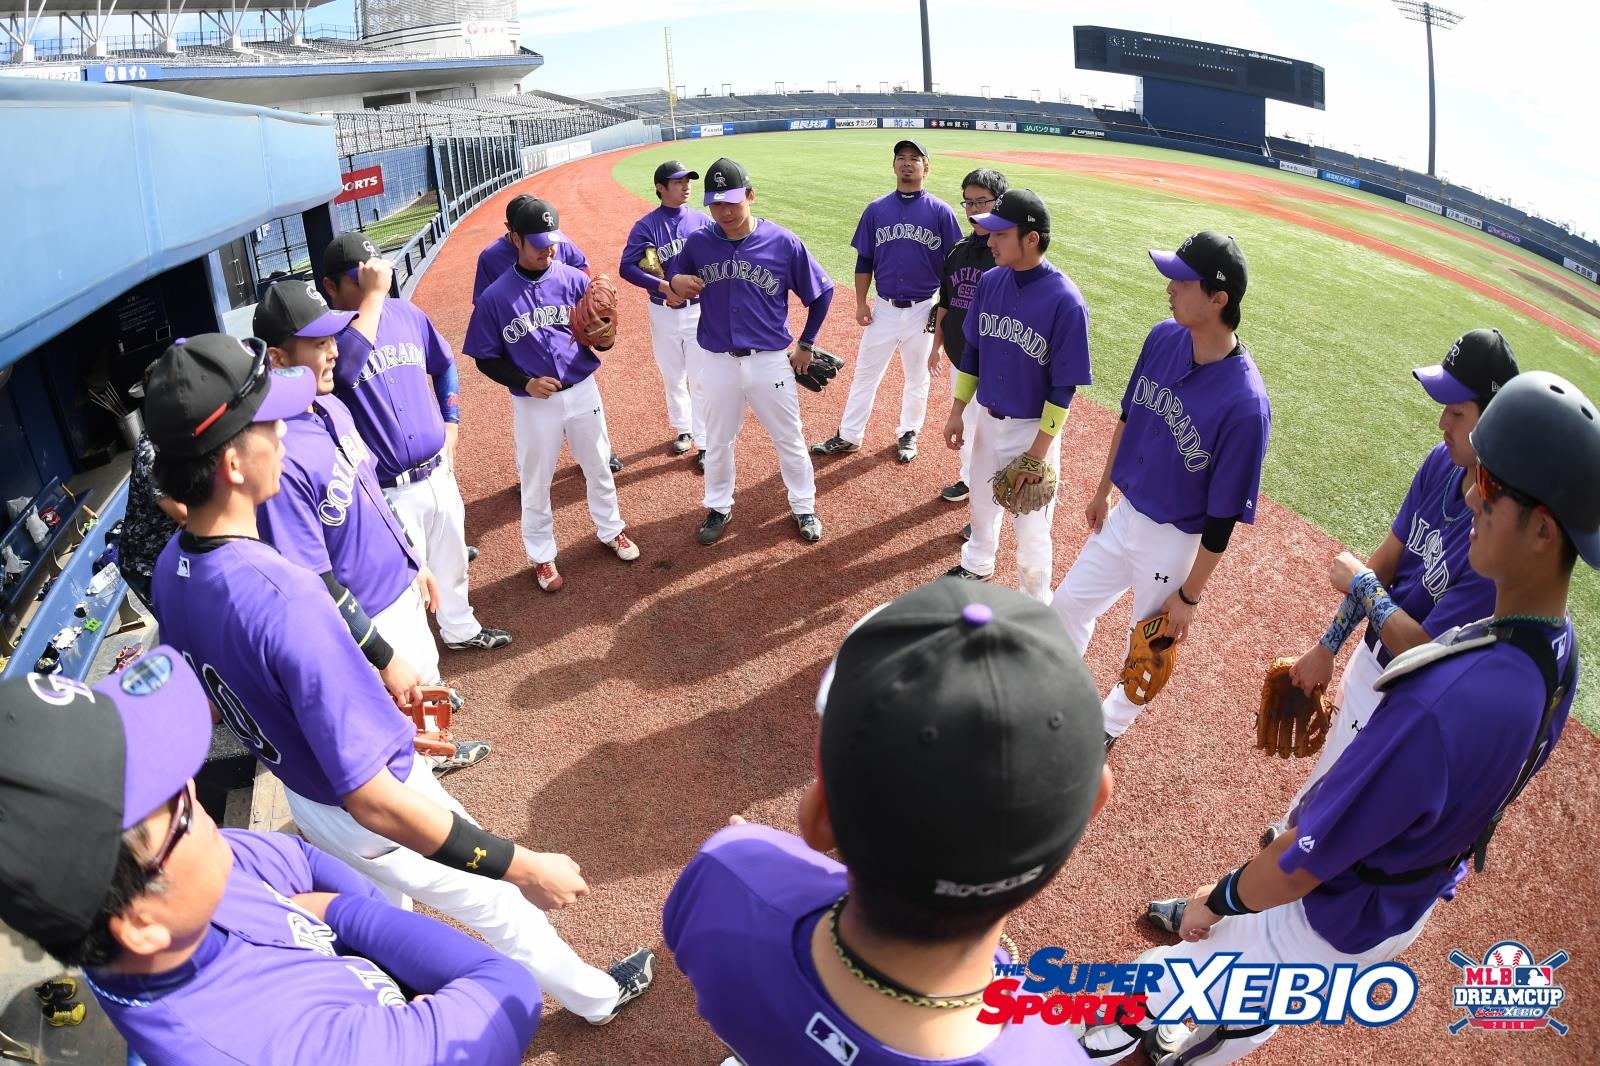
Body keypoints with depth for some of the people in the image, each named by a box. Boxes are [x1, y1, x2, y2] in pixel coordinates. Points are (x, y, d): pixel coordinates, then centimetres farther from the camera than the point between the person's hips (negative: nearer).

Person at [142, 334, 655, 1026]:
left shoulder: (171, 570, -12)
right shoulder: (279, 595, -40)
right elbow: (373, 801, -39)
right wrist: (523, 865, -35)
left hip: (301, 795, 7)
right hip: (379, 815, -6)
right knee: (499, 905, 19)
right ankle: (594, 997, 45)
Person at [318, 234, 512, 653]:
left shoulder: (407, 314, 2)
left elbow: (445, 366, 19)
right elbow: (347, 363, -39)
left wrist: (451, 423, 12)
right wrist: (373, 296, -31)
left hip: (439, 474, 6)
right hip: (388, 493, -6)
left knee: (451, 561, 24)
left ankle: (460, 628, 48)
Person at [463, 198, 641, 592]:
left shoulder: (574, 279, -4)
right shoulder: (495, 297, -9)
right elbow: (486, 358, -4)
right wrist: (526, 382, -19)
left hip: (582, 391, 2)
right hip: (533, 404, -2)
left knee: (599, 468, 18)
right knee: (535, 483, 11)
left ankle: (611, 530, 41)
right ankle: (541, 556, 29)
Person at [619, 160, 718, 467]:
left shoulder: (703, 221, -1)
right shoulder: (646, 226, -5)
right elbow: (627, 267, -10)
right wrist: (662, 286, -22)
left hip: (699, 310, 0)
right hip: (663, 312, 0)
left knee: (701, 379, -2)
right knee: (672, 377, 14)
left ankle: (704, 444, 5)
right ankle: (683, 430, 33)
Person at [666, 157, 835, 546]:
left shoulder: (783, 242, -11)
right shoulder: (698, 242, -6)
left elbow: (821, 292, 1)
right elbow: (676, 278, 10)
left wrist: (805, 344, 6)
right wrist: (677, 284, -15)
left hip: (770, 361, -2)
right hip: (719, 363, 2)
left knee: (789, 439, 12)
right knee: (717, 442, 17)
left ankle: (804, 507, 32)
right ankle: (719, 508, 37)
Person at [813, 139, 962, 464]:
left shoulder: (940, 212, -4)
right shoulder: (876, 209, 3)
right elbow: (864, 261, 7)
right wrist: (861, 303, 1)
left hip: (922, 310, -1)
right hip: (883, 309, 2)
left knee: (917, 377, 12)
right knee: (864, 374, 7)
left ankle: (909, 434, 29)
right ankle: (849, 436, 17)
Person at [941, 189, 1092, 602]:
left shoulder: (1065, 301, -23)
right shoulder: (990, 281, -5)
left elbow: (1064, 386, -18)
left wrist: (1038, 451, -18)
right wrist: (957, 411, 7)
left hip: (1033, 428, -6)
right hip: (986, 419, 6)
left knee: (1031, 525, 8)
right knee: (982, 503, 26)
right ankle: (976, 566, 52)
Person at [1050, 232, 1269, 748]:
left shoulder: (1245, 403, -31)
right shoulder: (1163, 337, -11)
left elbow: (1224, 516, -21)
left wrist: (1190, 595, -13)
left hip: (1173, 542, -6)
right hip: (1124, 514, 6)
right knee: (1069, 603, 22)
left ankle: (1110, 725, 44)